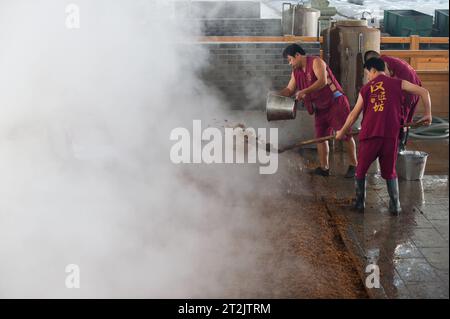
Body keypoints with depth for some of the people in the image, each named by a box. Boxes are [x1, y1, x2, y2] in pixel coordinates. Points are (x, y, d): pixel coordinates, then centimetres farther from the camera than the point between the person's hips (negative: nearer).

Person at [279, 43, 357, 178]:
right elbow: (289, 90, 10)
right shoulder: (296, 71, 8)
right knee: (320, 136, 5)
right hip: (320, 107, 8)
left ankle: (353, 166, 5)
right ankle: (324, 168, 10)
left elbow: (323, 81, -29)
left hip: (336, 102, -8)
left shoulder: (316, 62, -16)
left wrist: (304, 91, -35)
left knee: (345, 134, -4)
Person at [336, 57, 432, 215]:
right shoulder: (397, 83, 7)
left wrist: (342, 132, 23)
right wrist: (428, 114, 12)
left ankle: (359, 203, 18)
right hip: (390, 135, 1)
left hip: (369, 134, 0)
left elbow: (354, 114, 11)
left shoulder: (366, 88, 9)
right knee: (390, 171, 14)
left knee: (361, 170, 15)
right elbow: (424, 92, 1)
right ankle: (395, 205, 10)